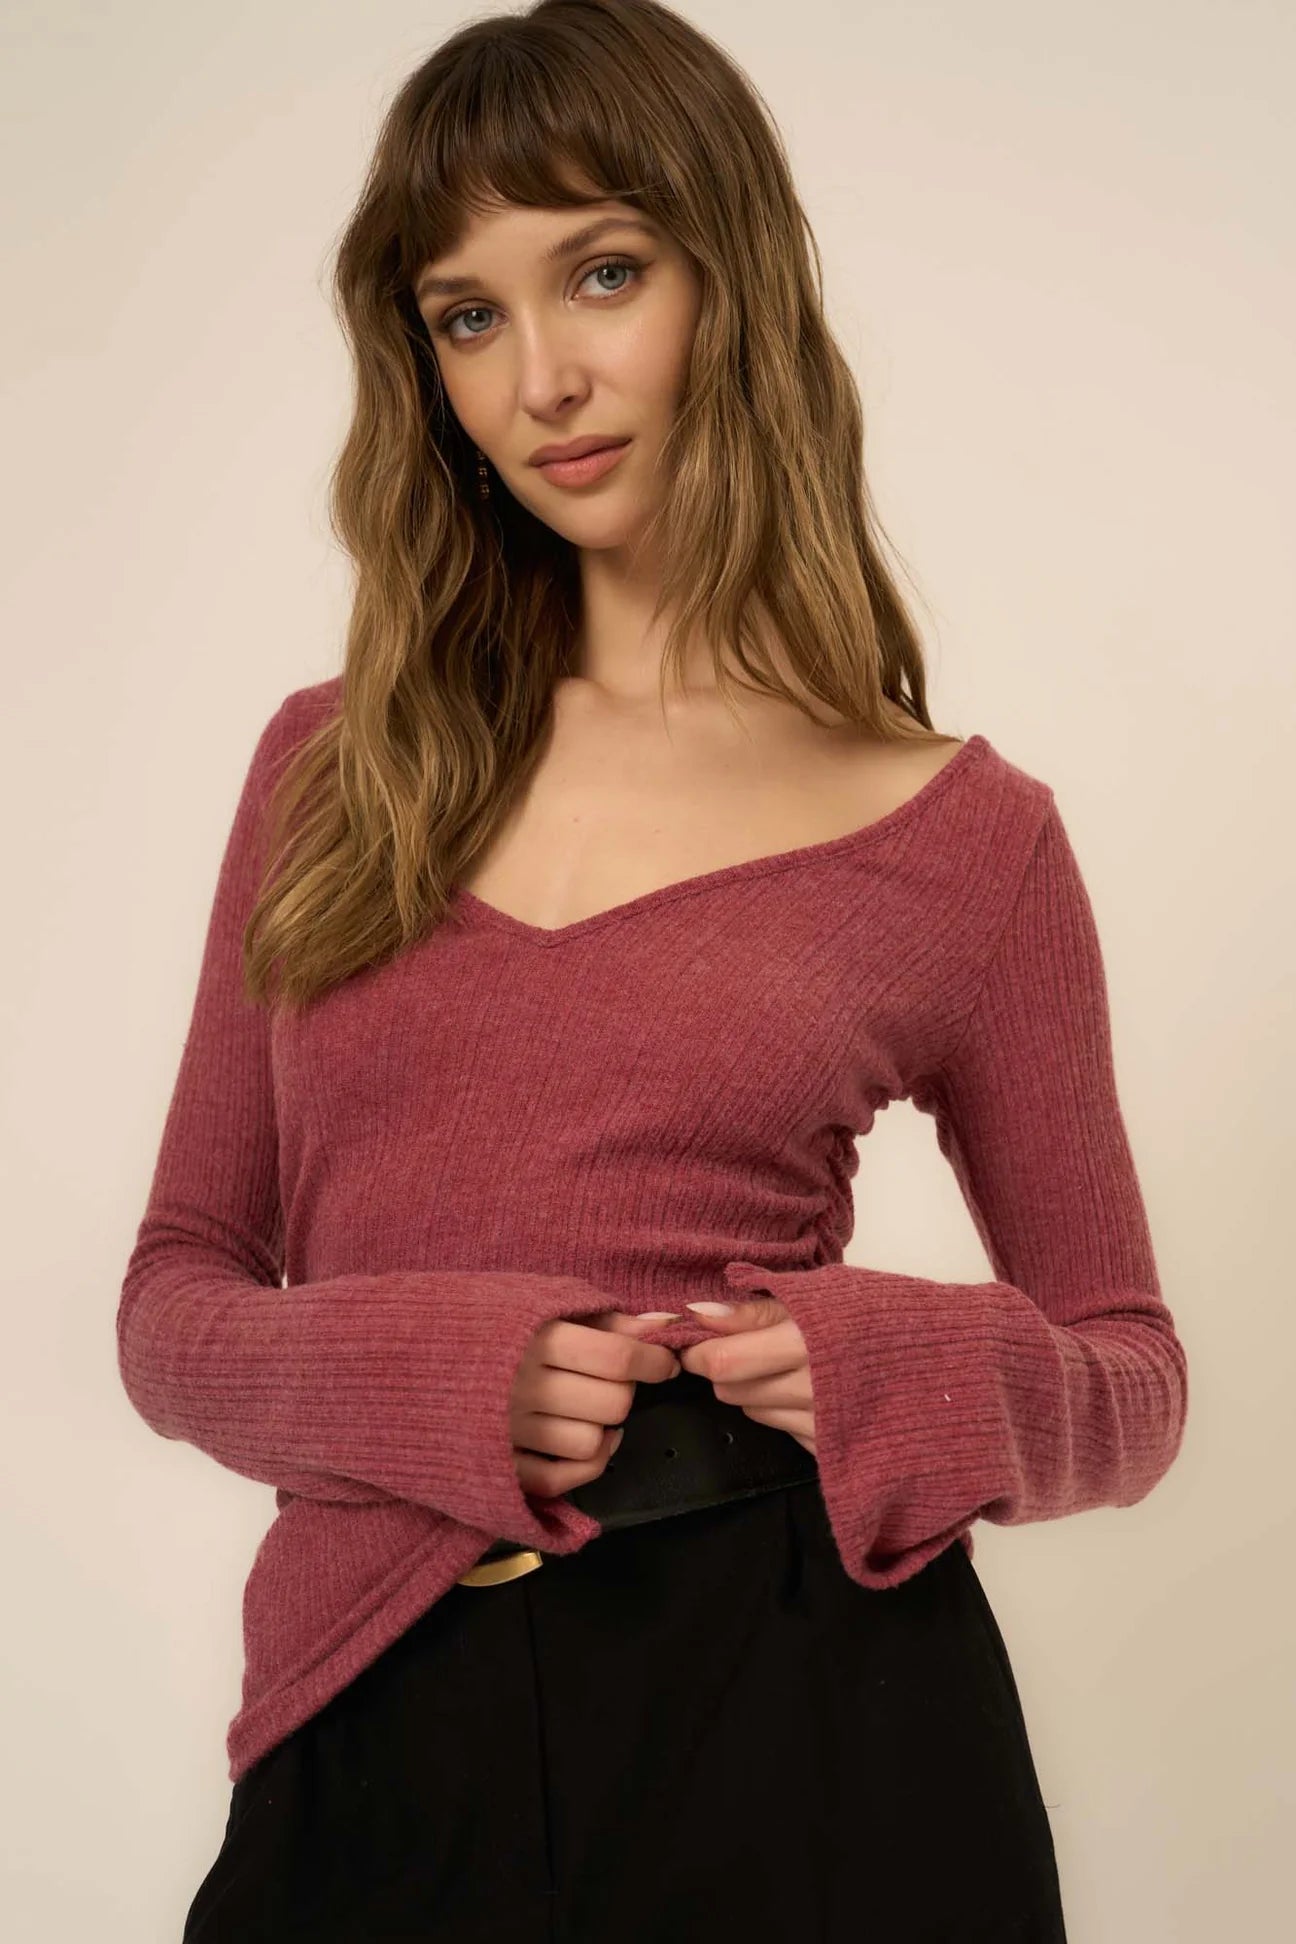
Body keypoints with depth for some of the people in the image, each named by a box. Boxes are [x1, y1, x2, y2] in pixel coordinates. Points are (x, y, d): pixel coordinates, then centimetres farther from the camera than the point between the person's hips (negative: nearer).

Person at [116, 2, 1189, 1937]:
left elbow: (1130, 1375, 8)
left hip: (794, 1726, -2)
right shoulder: (334, 767, 6)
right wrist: (428, 1380, -12)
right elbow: (177, 1296, 8)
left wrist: (892, 1375, -13)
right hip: (377, 1728, 2)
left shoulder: (963, 836, -1)